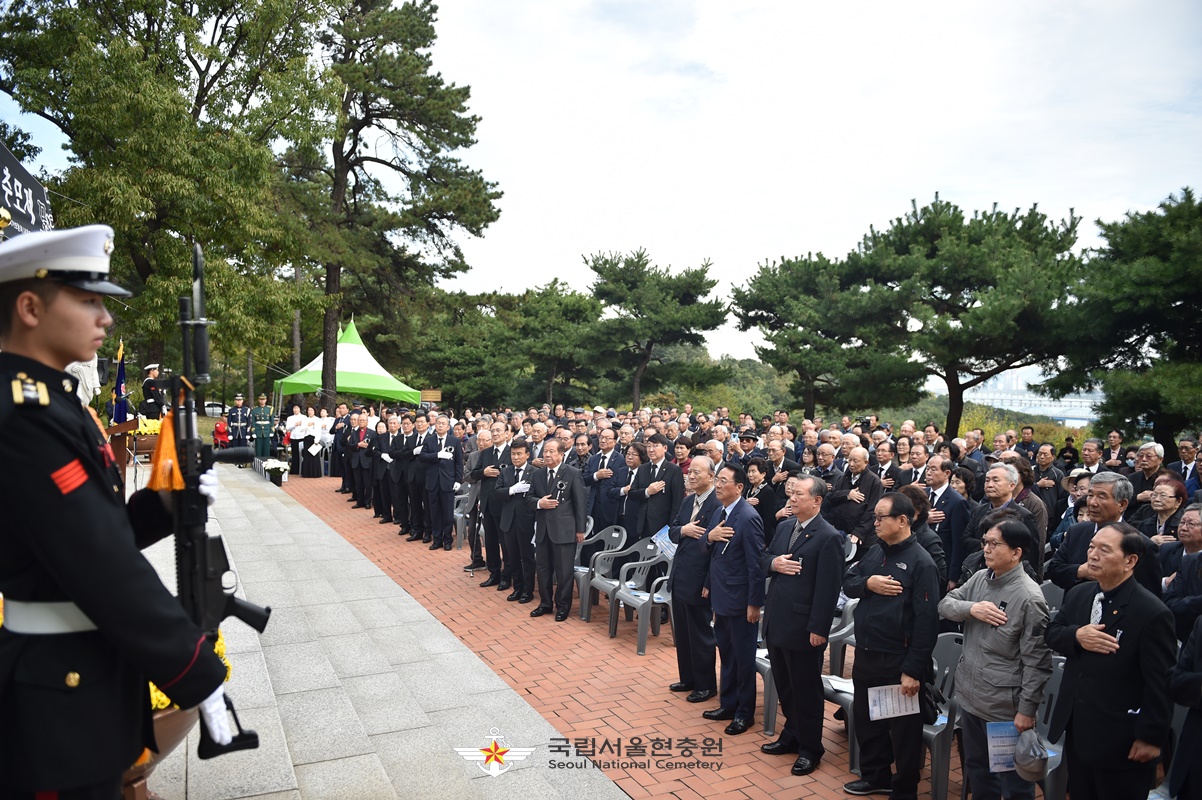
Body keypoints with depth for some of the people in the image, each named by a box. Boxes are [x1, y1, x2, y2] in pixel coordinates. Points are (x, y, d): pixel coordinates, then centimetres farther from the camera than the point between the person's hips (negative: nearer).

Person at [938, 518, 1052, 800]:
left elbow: (1036, 661, -17)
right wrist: (971, 608, -16)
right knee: (976, 769, 24)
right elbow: (945, 604, 4)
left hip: (1005, 707, -7)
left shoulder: (1029, 597, -19)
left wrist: (1027, 710, -16)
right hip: (969, 697, 7)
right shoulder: (980, 578, 1)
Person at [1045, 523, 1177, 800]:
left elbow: (1160, 683, -16)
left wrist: (1151, 737, -13)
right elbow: (1051, 632, 6)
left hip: (1120, 739, -6)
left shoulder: (1152, 613, -19)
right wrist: (1076, 636, -17)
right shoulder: (1078, 594, 2)